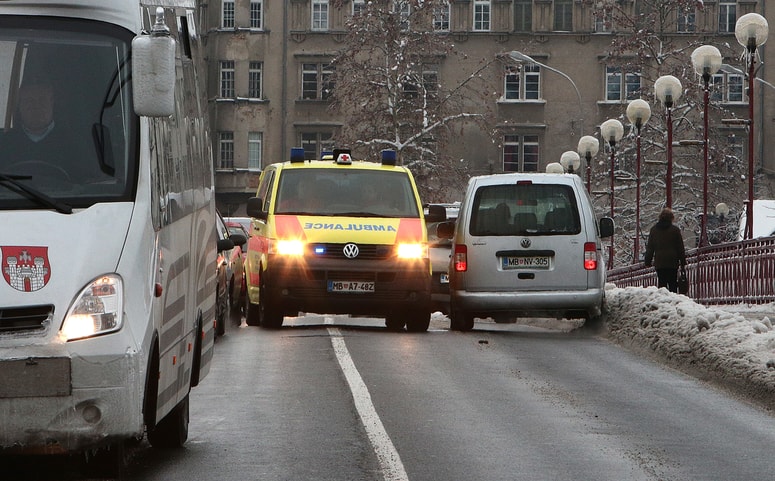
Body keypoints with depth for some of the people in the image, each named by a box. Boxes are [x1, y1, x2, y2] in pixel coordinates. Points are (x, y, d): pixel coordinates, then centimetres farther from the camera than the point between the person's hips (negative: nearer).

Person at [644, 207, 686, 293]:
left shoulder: (653, 229, 8)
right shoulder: (675, 229, -1)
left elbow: (650, 247, 10)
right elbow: (680, 247, 2)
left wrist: (648, 262, 15)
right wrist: (683, 262, 7)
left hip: (659, 263, 2)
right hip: (672, 262, -2)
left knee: (661, 283, 3)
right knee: (672, 284, 0)